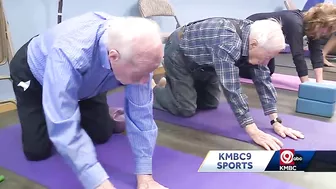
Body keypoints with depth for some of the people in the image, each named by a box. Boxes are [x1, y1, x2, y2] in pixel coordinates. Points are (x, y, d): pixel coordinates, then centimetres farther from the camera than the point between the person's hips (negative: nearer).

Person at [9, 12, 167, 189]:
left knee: (102, 135, 3)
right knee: (37, 151, -4)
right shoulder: (68, 55, -46)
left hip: (87, 80, 4)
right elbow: (64, 129, -46)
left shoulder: (137, 52, -32)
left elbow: (141, 112, -27)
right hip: (34, 72, -3)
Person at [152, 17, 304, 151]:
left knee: (210, 104, 10)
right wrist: (254, 132, -40)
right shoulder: (227, 42, -40)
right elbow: (231, 88, -42)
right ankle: (152, 89, 13)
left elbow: (263, 78, -10)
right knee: (186, 109, -11)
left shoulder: (255, 37, -15)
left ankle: (172, 84, 30)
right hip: (179, 53, -7)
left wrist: (276, 122, -14)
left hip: (202, 61, 8)